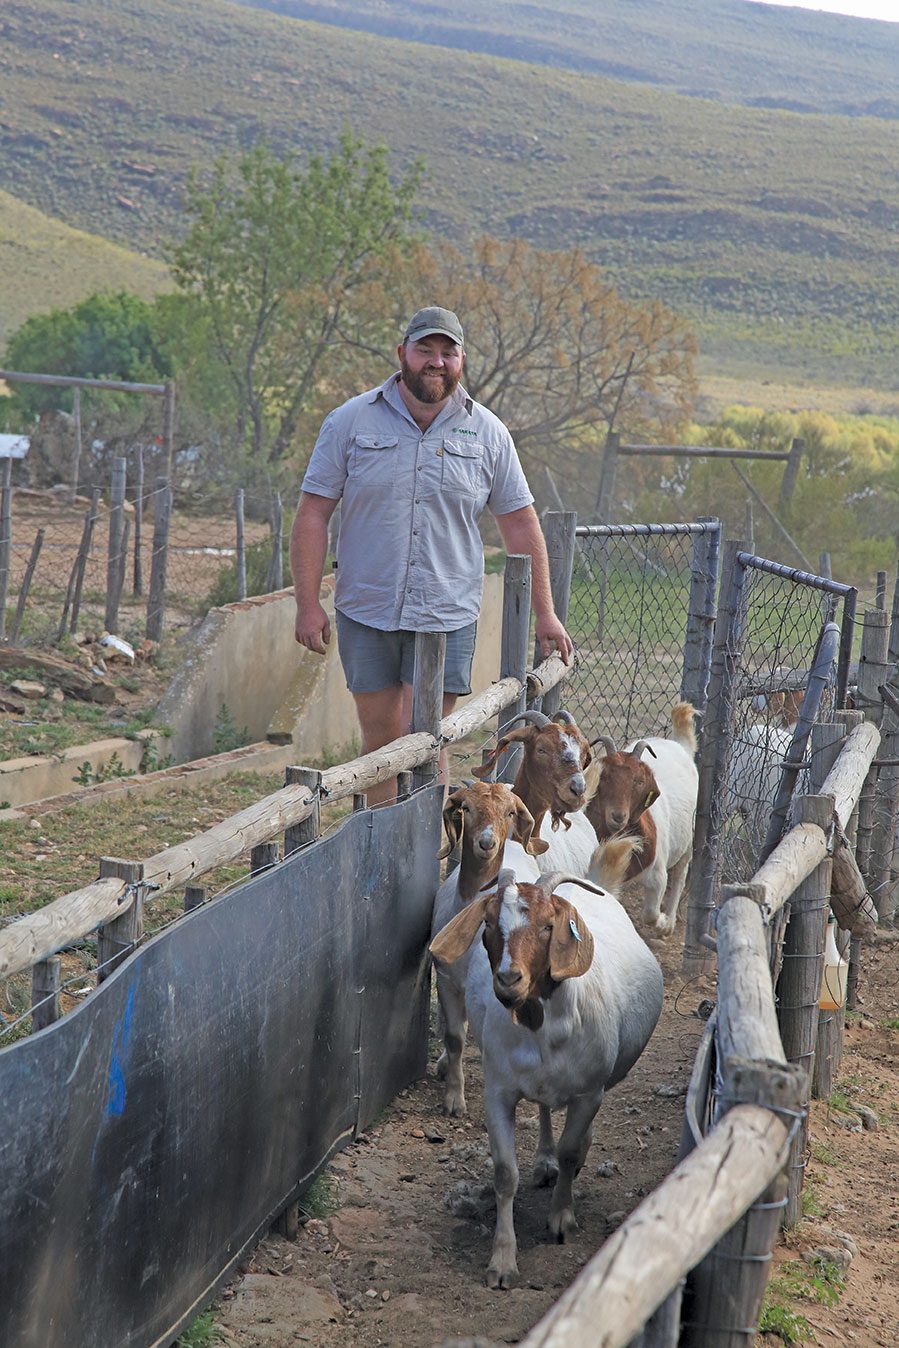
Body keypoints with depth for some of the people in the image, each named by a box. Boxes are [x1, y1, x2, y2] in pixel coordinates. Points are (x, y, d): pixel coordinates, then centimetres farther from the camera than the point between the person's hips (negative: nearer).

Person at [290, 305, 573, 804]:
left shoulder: (487, 433, 4)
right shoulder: (351, 421, 0)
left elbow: (519, 524, 9)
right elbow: (312, 515, 0)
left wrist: (544, 613, 7)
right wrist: (308, 604, -6)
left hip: (447, 616, 0)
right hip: (365, 613, 1)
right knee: (379, 739, 8)